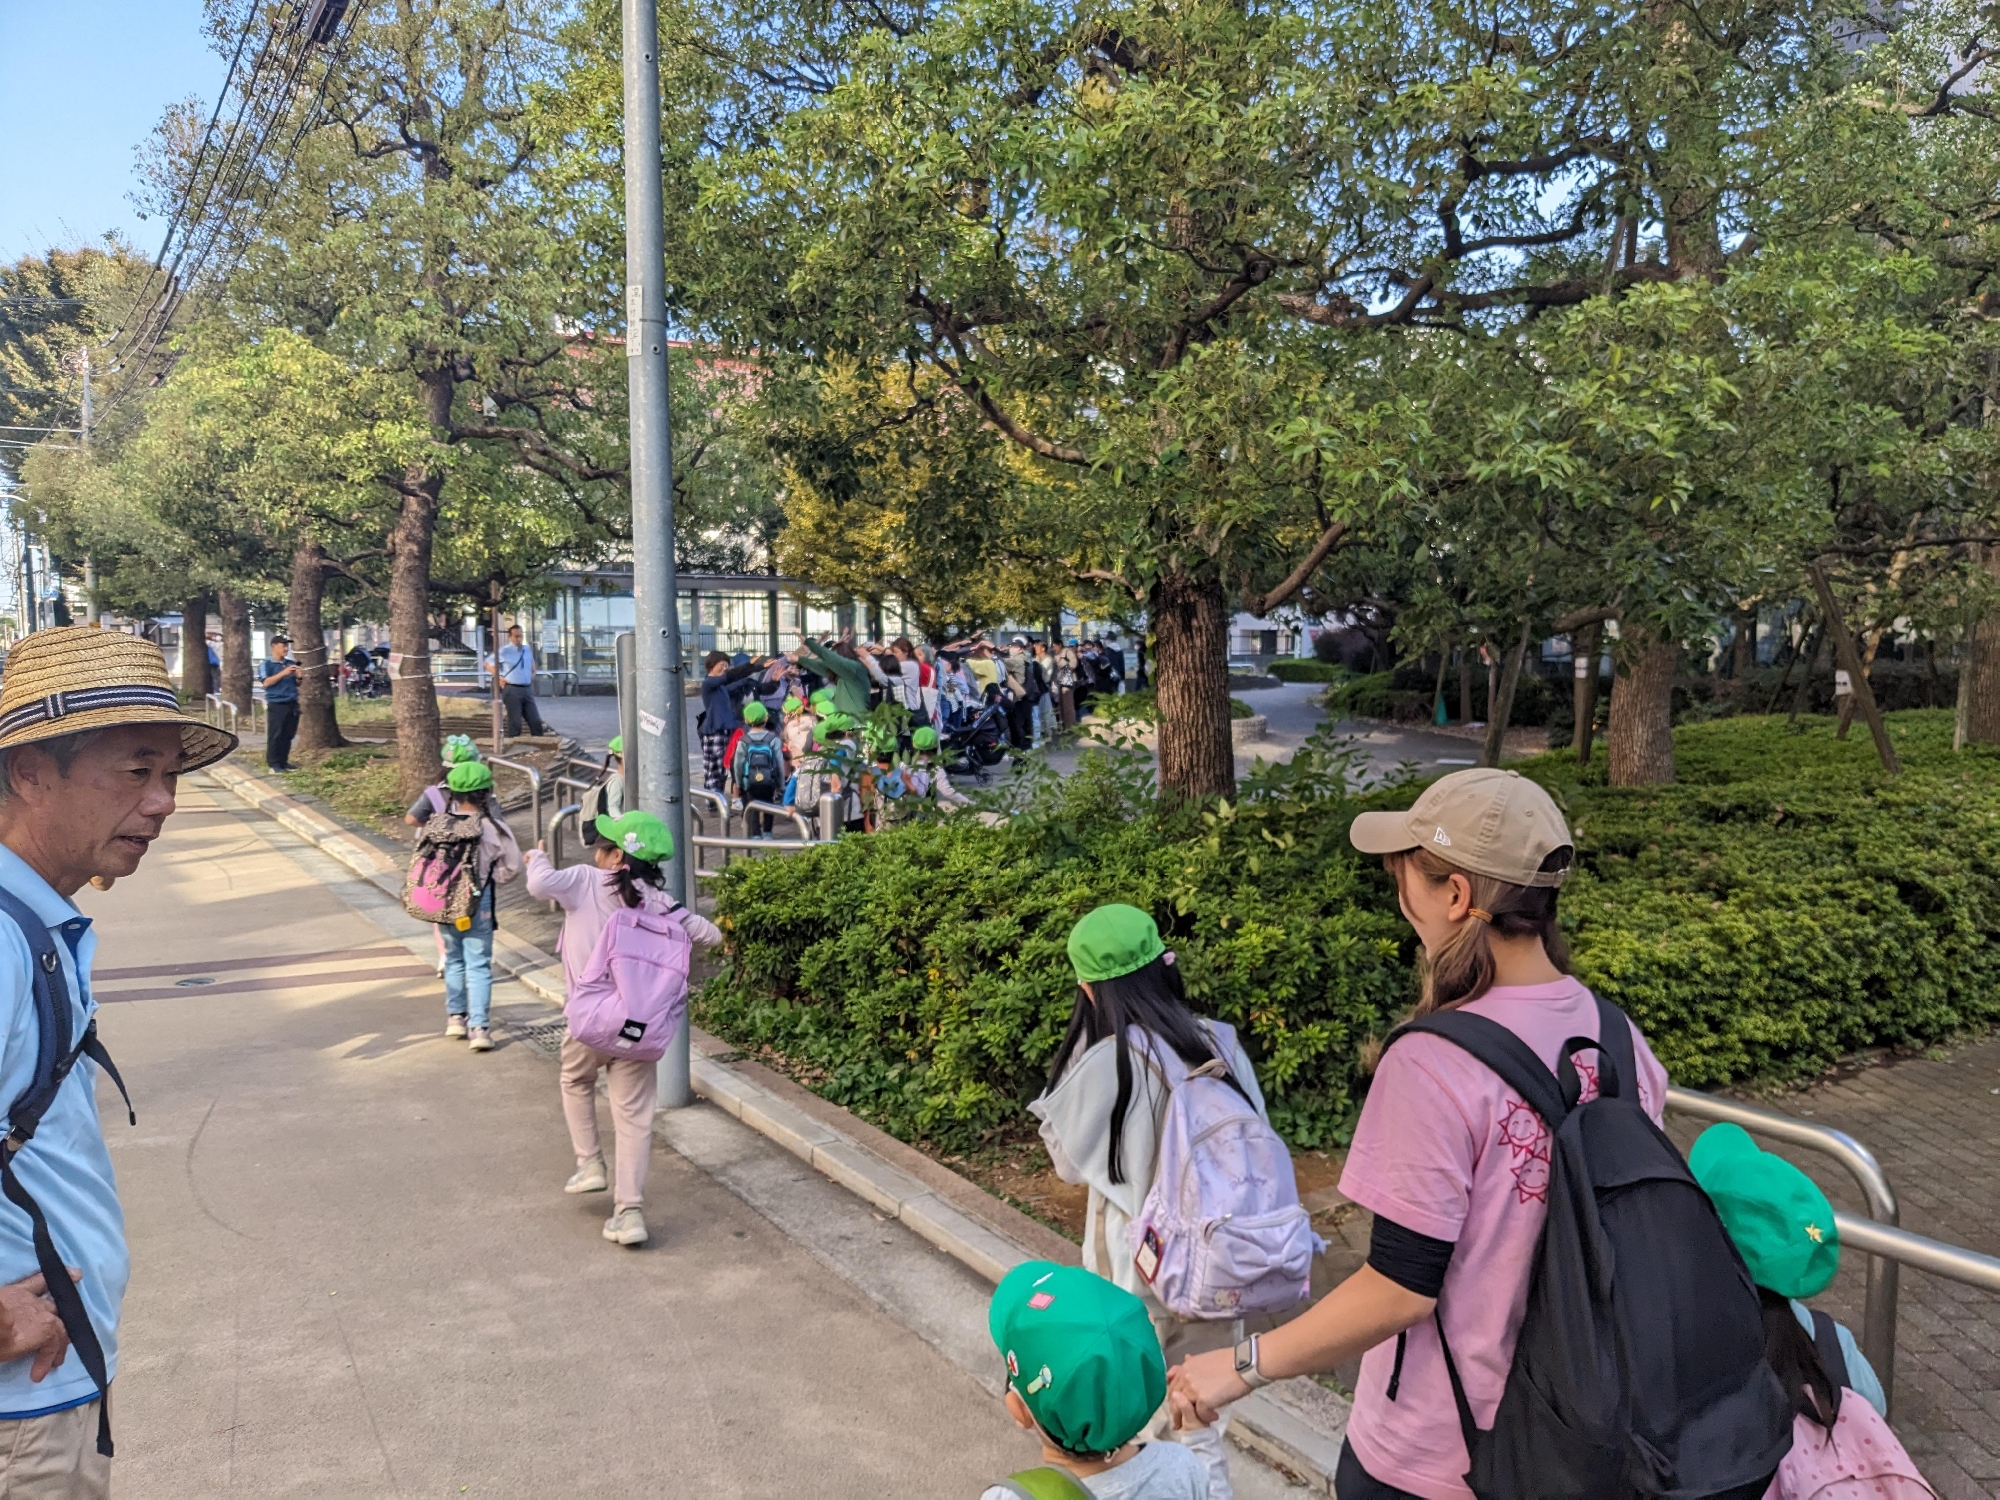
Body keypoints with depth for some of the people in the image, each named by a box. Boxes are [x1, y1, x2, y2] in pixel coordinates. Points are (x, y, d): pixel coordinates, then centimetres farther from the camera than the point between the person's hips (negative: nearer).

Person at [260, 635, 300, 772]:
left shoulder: (291, 663, 12)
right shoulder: (267, 664, -3)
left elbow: (297, 684, 19)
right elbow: (266, 682, -15)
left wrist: (299, 677, -4)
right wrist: (283, 673, -21)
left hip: (292, 704, 5)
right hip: (276, 704, -5)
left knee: (288, 735, 7)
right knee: (275, 735, -4)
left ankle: (284, 761, 14)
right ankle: (273, 763, 1)